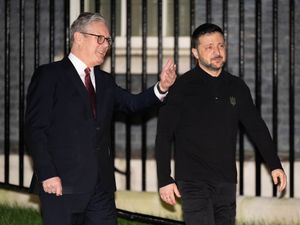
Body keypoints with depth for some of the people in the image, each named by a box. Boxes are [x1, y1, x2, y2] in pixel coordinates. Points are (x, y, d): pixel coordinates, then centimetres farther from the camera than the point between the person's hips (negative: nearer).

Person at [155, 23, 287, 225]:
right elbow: (164, 136, -4)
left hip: (226, 182, 5)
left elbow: (256, 127, 15)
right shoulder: (182, 87, -4)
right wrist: (165, 179, -10)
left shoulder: (236, 87, 9)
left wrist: (275, 165, 7)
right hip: (193, 182, -5)